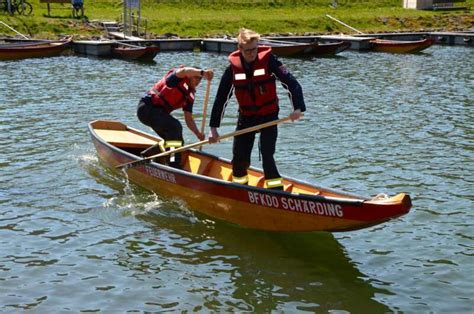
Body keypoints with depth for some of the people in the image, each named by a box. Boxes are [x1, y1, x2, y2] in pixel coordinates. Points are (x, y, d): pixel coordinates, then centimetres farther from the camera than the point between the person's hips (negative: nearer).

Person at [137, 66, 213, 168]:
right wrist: (202, 72, -50)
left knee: (174, 139, 9)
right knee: (175, 126, -27)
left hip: (159, 112, 10)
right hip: (147, 107, -10)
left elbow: (189, 119, 6)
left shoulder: (190, 96, 10)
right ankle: (174, 164, -35)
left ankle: (144, 156, 23)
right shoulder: (178, 77, -10)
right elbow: (184, 71, -36)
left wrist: (198, 133, -10)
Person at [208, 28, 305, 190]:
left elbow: (290, 82, -18)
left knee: (267, 156, -14)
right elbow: (221, 98, 0)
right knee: (239, 158, 4)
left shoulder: (268, 59, -14)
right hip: (245, 117, 3)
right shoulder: (233, 67, -6)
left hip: (269, 116, -3)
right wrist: (213, 128, 0)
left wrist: (298, 107, -33)